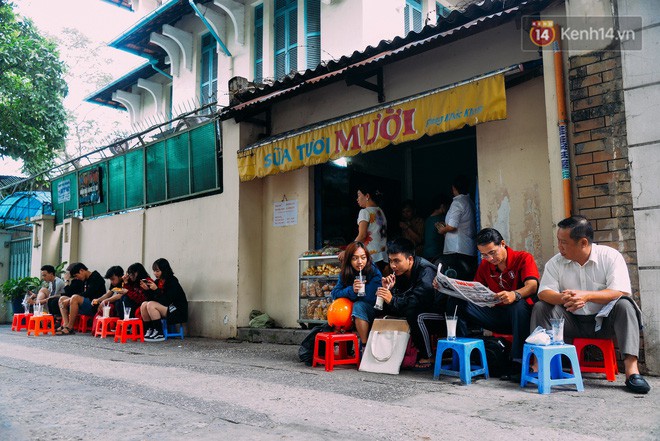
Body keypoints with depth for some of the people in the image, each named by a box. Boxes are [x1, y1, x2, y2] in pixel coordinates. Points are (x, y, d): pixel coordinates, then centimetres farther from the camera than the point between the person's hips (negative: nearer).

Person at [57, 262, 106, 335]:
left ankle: (70, 328, -29)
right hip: (85, 304, 10)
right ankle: (66, 324, -13)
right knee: (62, 298, 10)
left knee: (75, 298, -32)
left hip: (94, 306, -10)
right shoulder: (85, 280, 19)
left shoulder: (96, 277, -7)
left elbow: (88, 294, -18)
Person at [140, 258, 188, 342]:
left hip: (177, 312, -8)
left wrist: (156, 290, -25)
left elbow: (167, 301, -21)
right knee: (144, 305, -9)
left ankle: (159, 334, -19)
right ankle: (149, 330, -5)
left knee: (151, 305, -24)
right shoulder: (158, 281, 7)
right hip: (164, 308, 8)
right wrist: (147, 289, -7)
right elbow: (151, 299, 9)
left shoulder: (172, 282, -14)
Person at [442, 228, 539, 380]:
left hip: (520, 316, -4)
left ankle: (518, 364, -37)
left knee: (519, 303, -40)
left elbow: (532, 286, -21)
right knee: (455, 300, -9)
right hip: (496, 315, 5)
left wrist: (514, 295, -44)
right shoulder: (485, 265, 10)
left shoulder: (523, 258, -5)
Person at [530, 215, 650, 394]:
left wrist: (587, 296, -37)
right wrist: (562, 298, -35)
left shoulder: (610, 256, -9)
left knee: (625, 305, -30)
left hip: (604, 320, -2)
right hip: (572, 322, 2)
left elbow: (621, 292, -21)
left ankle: (631, 370, -35)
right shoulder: (556, 262, -2)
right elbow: (544, 292, -11)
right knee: (540, 308, -19)